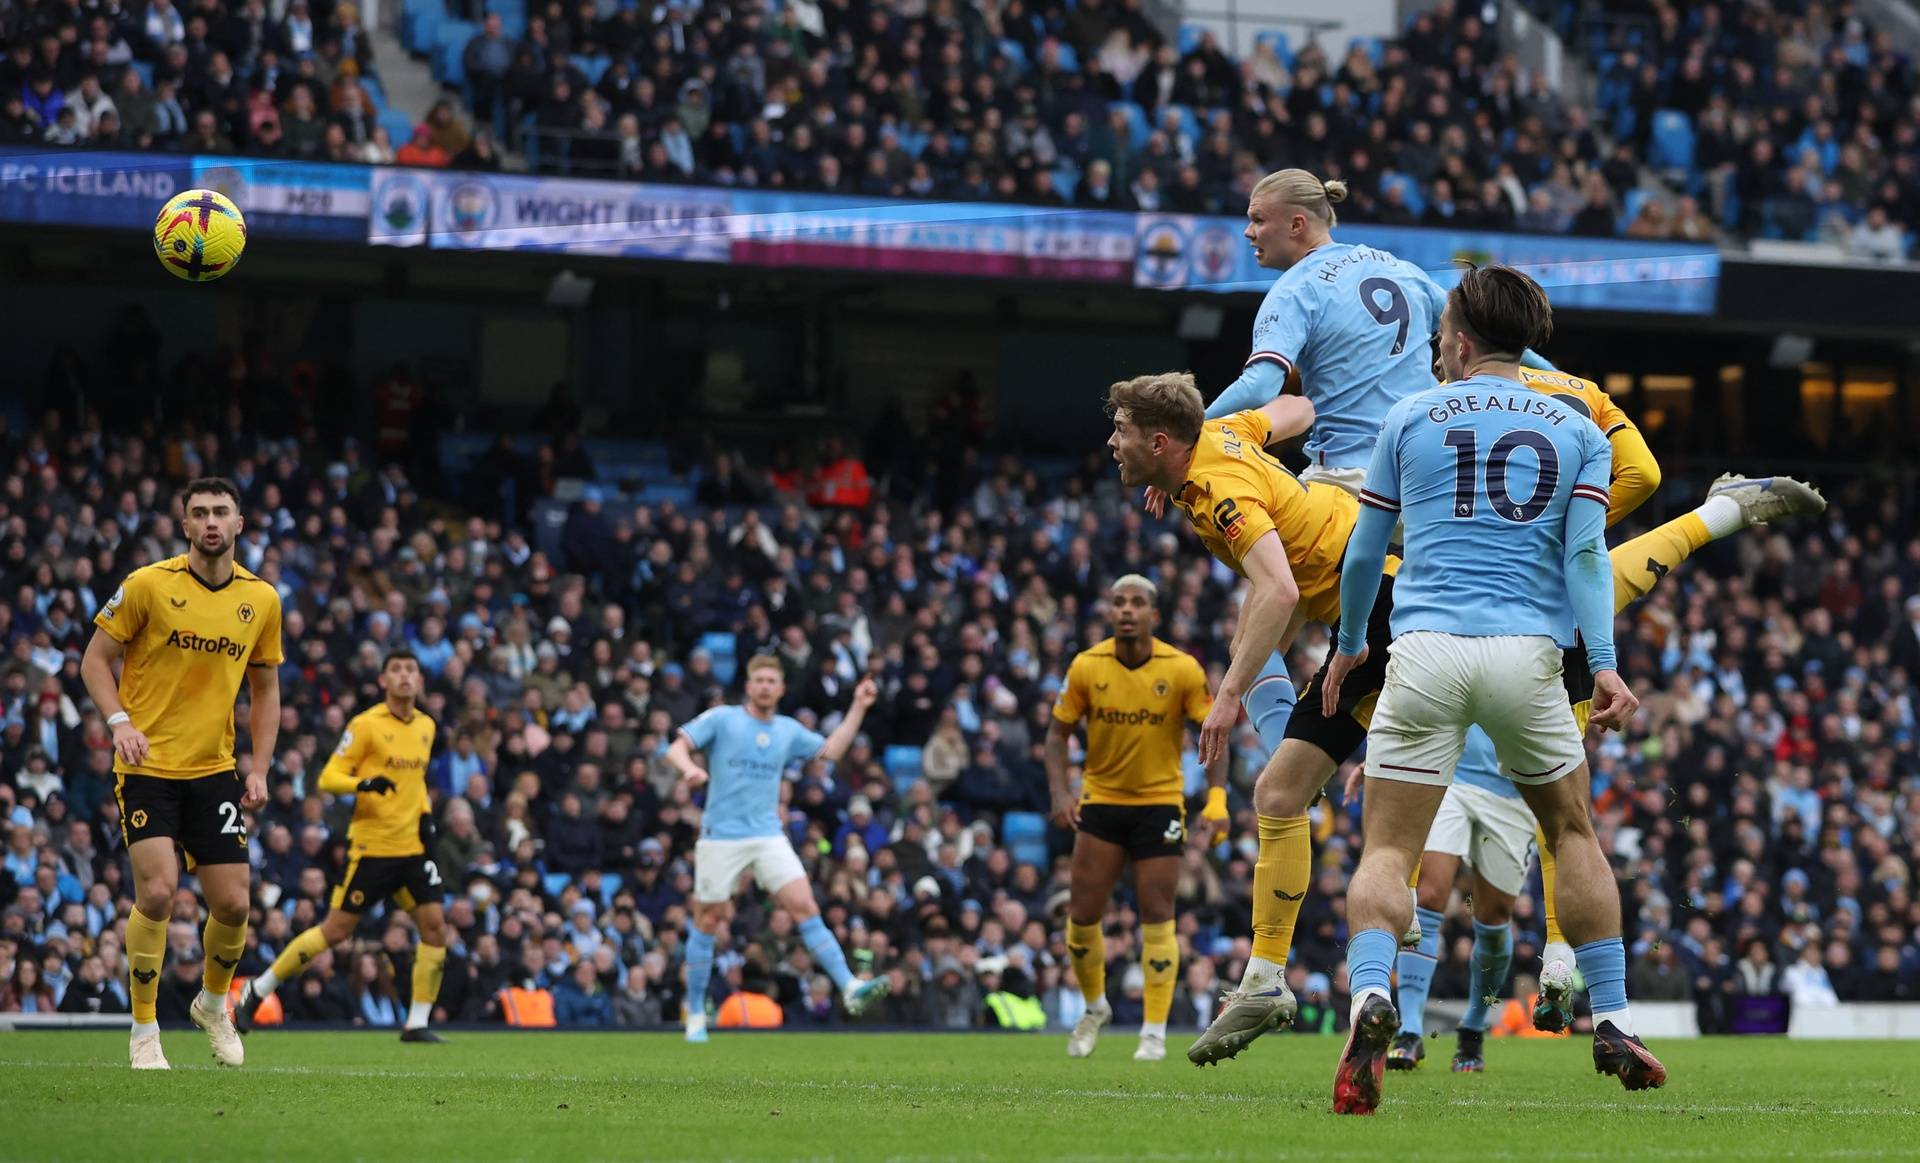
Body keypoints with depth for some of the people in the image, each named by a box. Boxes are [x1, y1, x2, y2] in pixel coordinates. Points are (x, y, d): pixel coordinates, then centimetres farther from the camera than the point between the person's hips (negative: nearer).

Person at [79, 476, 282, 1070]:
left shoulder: (261, 599, 5)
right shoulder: (148, 585, -7)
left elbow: (265, 688, 15)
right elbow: (95, 659, -1)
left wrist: (260, 769, 6)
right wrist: (119, 721, -16)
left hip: (215, 770, 4)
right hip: (147, 767, -4)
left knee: (233, 904, 0)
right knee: (158, 889, -17)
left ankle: (213, 1003, 30)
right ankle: (144, 1031, -3)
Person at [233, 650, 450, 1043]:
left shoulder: (426, 727, 11)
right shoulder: (366, 725, -8)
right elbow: (328, 778, -10)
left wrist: (425, 815, 10)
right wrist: (363, 783, -29)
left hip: (413, 847, 5)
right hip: (371, 847, -5)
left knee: (435, 925, -8)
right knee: (336, 929, -3)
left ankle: (417, 1024, 0)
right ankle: (257, 991, 13)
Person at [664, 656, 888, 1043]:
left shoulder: (789, 731, 12)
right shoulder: (721, 719, 0)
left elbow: (831, 750, 19)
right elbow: (676, 748, -6)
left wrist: (859, 707, 12)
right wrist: (690, 767, -29)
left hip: (767, 836, 3)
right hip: (721, 836, -3)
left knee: (805, 906, -13)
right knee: (707, 923, 3)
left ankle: (850, 988, -21)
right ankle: (696, 1014, 16)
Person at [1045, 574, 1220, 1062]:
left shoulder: (1182, 669, -10)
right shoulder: (1087, 666, -6)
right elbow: (1059, 731, 1)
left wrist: (1216, 798, -17)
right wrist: (1060, 792, -12)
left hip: (1160, 803, -1)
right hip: (1101, 799, 1)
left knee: (1157, 916, -6)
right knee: (1082, 913, -3)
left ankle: (1154, 1033, 1)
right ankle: (1094, 1007, 23)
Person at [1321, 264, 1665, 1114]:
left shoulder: (1411, 418, 11)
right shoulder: (1576, 430, 13)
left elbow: (1363, 551, 15)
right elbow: (1584, 551, -1)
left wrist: (1348, 644, 29)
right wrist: (1604, 664, -6)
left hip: (1425, 651, -1)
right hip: (1527, 653, 1)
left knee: (1387, 851, -1)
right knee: (1572, 831, 20)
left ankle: (1371, 997, -30)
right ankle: (1612, 1027, 16)